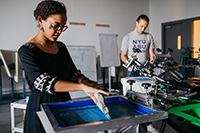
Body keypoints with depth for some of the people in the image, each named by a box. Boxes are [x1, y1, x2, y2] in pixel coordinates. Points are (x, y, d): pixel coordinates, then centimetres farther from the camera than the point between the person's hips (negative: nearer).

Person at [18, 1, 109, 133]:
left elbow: (73, 72, 6)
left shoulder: (61, 47, 6)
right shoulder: (26, 51, -15)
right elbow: (42, 82, -27)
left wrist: (86, 81, -17)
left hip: (65, 102, 6)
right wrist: (82, 87, -36)